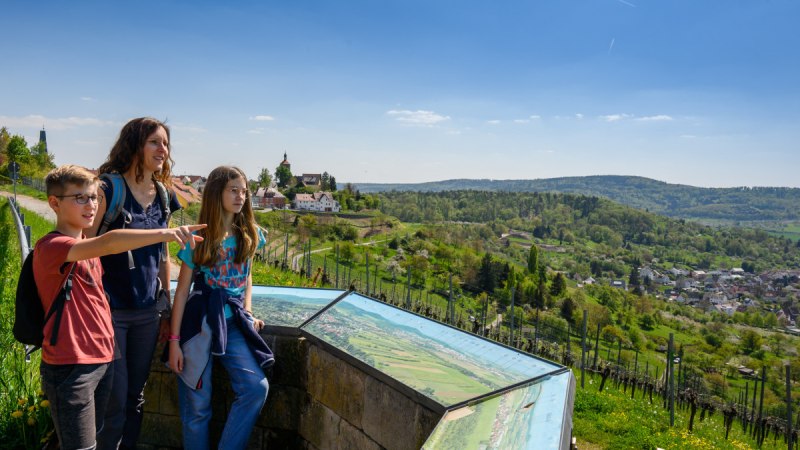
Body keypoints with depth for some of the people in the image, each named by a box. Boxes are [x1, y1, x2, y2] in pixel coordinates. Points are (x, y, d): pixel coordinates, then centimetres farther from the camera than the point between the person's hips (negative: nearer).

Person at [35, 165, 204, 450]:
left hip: (102, 360, 8)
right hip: (69, 367, -8)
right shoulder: (50, 247, -16)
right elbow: (109, 242, -35)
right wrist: (165, 233, -45)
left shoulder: (87, 248, 14)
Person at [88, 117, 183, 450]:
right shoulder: (109, 188, -11)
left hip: (147, 313, 5)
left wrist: (167, 310, 14)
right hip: (111, 310, -5)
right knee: (114, 400, 3)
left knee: (136, 397, 16)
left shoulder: (162, 196, 7)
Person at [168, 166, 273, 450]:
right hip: (200, 322, -3)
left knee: (257, 387, -12)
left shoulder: (249, 235, 5)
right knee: (197, 404, 4)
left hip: (234, 323, 3)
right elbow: (182, 290, -3)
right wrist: (174, 340, -5)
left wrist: (247, 312, 8)